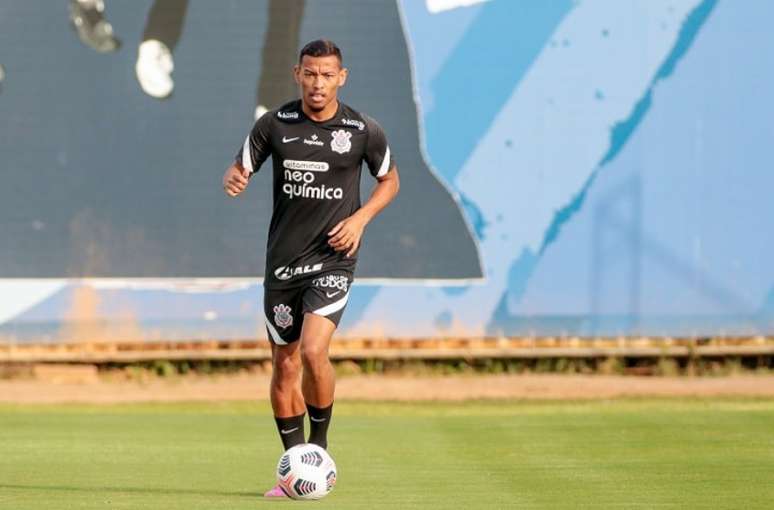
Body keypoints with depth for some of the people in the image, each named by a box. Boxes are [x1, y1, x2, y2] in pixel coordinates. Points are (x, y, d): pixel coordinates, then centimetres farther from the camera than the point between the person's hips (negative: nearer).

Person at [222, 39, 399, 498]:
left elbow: (390, 179, 11)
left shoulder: (364, 131, -4)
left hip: (333, 259, -3)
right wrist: (233, 180, -19)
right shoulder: (275, 124, -1)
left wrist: (361, 218, -6)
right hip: (282, 261, 3)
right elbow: (240, 169, 6)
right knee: (285, 366, 5)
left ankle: (319, 446, 2)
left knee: (313, 352, -20)